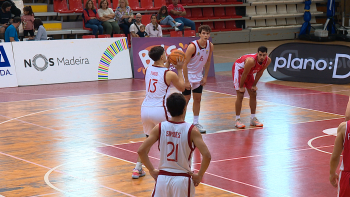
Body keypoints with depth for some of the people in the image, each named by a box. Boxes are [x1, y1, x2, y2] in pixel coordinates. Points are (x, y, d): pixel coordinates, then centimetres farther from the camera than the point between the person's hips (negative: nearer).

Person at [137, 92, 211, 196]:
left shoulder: (159, 128, -3)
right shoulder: (191, 130, -10)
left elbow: (141, 151, -5)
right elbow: (207, 156, -17)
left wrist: (152, 170, 6)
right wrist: (199, 176, -3)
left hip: (163, 179, 2)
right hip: (182, 179, -2)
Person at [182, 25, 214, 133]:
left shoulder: (210, 46, -9)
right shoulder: (192, 46, -27)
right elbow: (185, 64, -23)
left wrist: (205, 77, 3)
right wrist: (186, 81, -22)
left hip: (198, 75, 6)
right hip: (188, 74, -6)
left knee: (197, 99, 9)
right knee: (186, 98, -3)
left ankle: (196, 123, 18)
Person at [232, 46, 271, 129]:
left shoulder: (268, 61, -21)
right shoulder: (251, 60, -41)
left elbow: (260, 72, -5)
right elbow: (244, 74, -28)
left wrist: (254, 85, 0)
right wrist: (241, 87, -18)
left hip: (249, 72, 7)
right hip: (239, 69, -7)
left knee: (253, 95, 6)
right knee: (240, 95, -11)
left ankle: (253, 118, 15)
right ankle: (237, 120, -6)